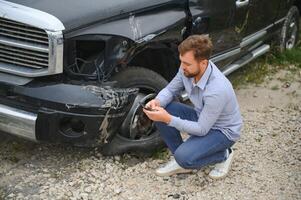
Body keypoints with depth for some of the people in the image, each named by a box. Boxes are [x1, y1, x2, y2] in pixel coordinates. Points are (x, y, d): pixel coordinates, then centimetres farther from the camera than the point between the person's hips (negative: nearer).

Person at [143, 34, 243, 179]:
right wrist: (157, 102, -22)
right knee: (162, 110, -13)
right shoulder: (188, 69, -16)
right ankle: (181, 160, 2)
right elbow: (170, 90, 1)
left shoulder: (217, 90, -37)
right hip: (201, 117, 7)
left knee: (184, 157, -28)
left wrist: (168, 119, -33)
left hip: (223, 130, -7)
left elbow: (201, 130, -28)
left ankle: (223, 155, 3)